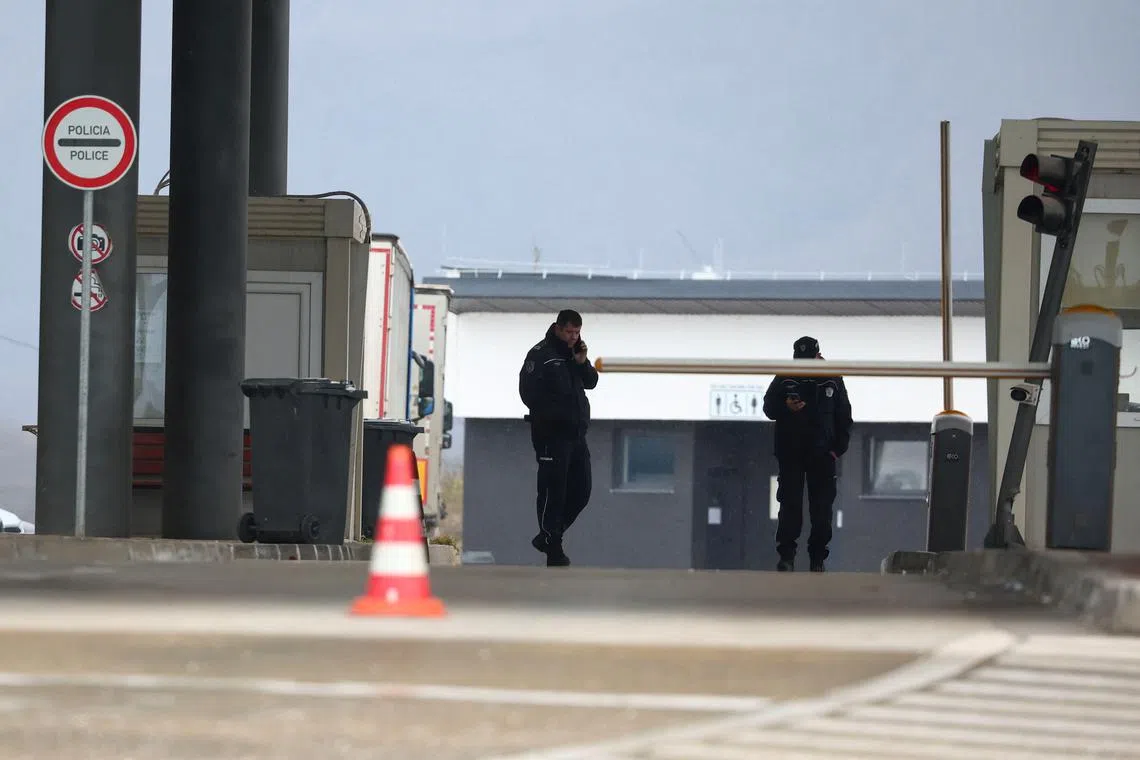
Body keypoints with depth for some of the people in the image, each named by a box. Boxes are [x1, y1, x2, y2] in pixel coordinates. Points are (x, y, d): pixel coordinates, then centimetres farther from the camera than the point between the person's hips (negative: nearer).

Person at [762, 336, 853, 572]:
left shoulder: (832, 380, 5)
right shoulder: (784, 378, 3)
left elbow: (844, 417, 10)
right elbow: (768, 408, 3)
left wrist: (838, 448, 0)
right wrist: (786, 407, -19)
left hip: (822, 454, 1)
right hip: (791, 453, -1)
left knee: (822, 508, 0)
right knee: (790, 505, -5)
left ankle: (818, 558, 7)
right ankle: (786, 555, -1)